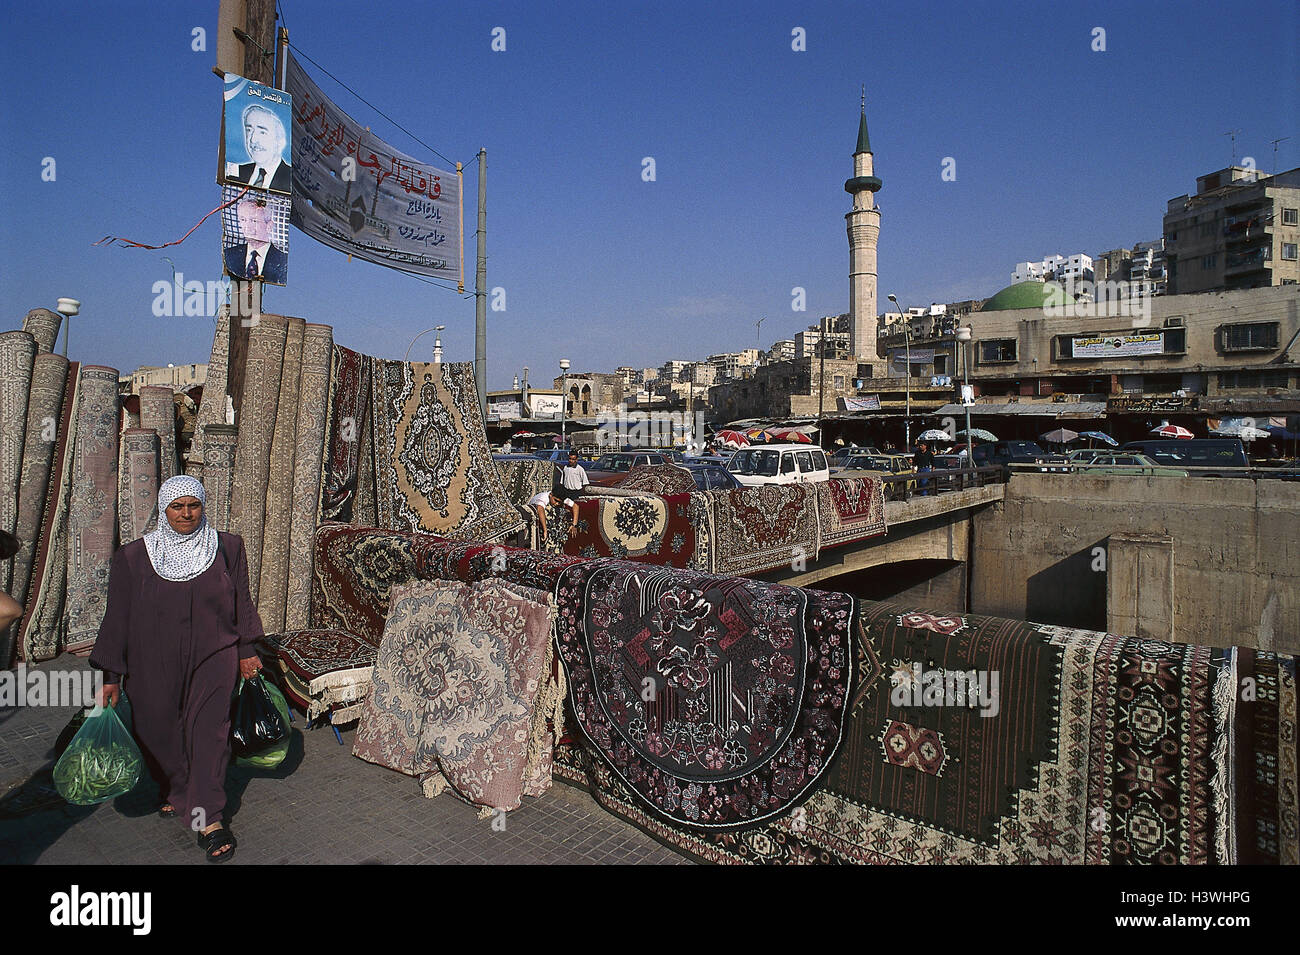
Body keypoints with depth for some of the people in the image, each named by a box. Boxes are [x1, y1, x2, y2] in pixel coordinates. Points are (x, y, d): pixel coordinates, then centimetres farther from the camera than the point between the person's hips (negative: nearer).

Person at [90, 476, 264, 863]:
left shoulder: (227, 547, 0)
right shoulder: (133, 556, -2)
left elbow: (240, 603, 8)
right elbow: (117, 617, 2)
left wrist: (245, 652, 12)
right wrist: (111, 675, 2)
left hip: (213, 656, -1)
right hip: (156, 664, 1)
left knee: (209, 729, -9)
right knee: (161, 733, 12)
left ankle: (209, 818, -3)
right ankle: (174, 791, 38)